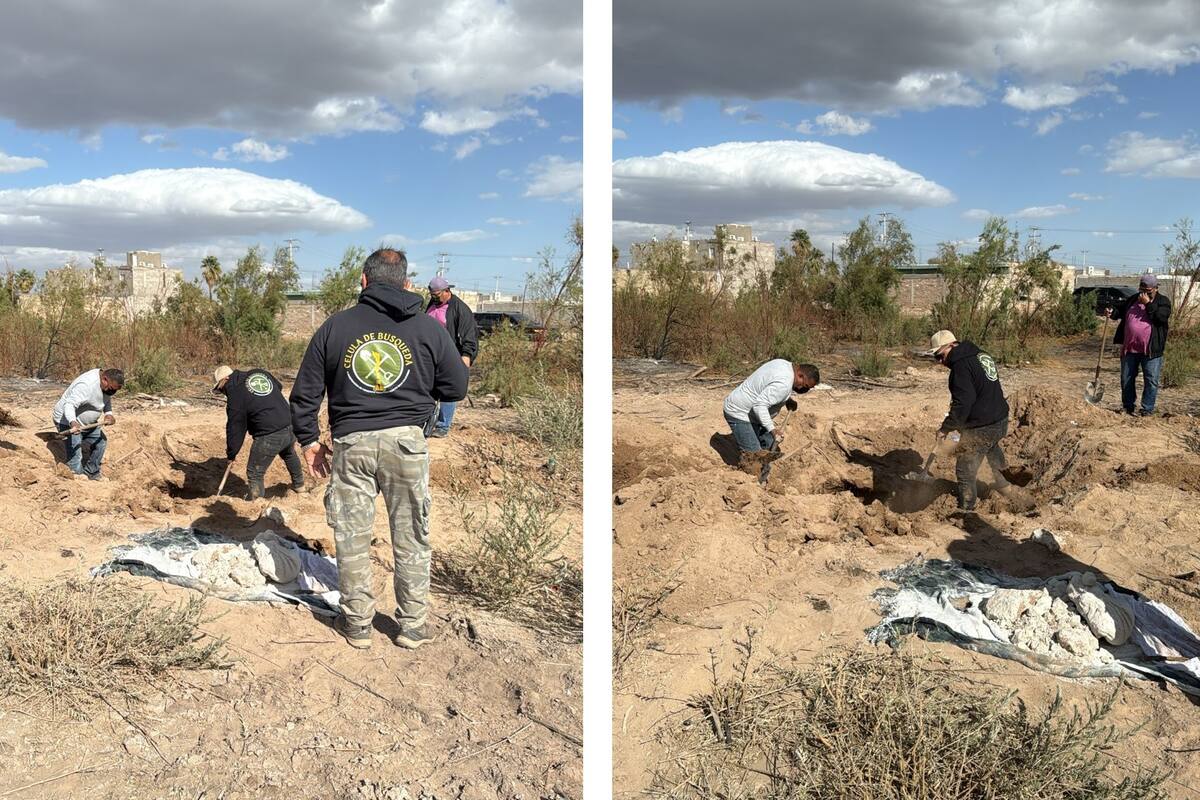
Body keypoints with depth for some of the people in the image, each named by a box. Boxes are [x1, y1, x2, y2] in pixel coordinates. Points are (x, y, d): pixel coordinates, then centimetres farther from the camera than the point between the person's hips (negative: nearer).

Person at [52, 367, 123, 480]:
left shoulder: (107, 384, -5)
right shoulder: (86, 385, -33)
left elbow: (107, 399, 11)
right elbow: (69, 405, -38)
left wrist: (109, 414, -9)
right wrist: (73, 423, -55)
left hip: (86, 422, 9)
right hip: (67, 421, -9)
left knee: (100, 442, 16)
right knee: (74, 455, -12)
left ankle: (92, 473, 31)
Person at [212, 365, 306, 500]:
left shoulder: (235, 394, -11)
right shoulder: (259, 372, 6)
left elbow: (235, 427, -6)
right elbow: (279, 387, 23)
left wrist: (231, 453, 5)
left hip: (268, 437, -8)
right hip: (289, 426, 8)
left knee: (254, 473, 7)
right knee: (290, 454, 36)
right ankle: (299, 484, 55)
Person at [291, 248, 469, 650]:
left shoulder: (334, 326, 3)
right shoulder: (428, 327, 0)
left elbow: (304, 392, 5)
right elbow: (456, 388, 5)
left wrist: (310, 439, 17)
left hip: (351, 442, 1)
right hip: (407, 441, 0)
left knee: (352, 538, 12)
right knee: (411, 538, 10)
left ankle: (357, 623, 22)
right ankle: (413, 625, 18)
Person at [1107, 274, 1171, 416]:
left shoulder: (1163, 302, -1)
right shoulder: (1133, 299, 12)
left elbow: (1161, 317, -17)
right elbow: (1121, 310, 24)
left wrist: (1148, 304, -17)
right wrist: (1113, 313, 2)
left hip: (1151, 350, -4)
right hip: (1129, 348, 4)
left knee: (1151, 380, -1)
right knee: (1126, 379, 11)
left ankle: (1147, 409, 7)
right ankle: (1128, 406, 24)